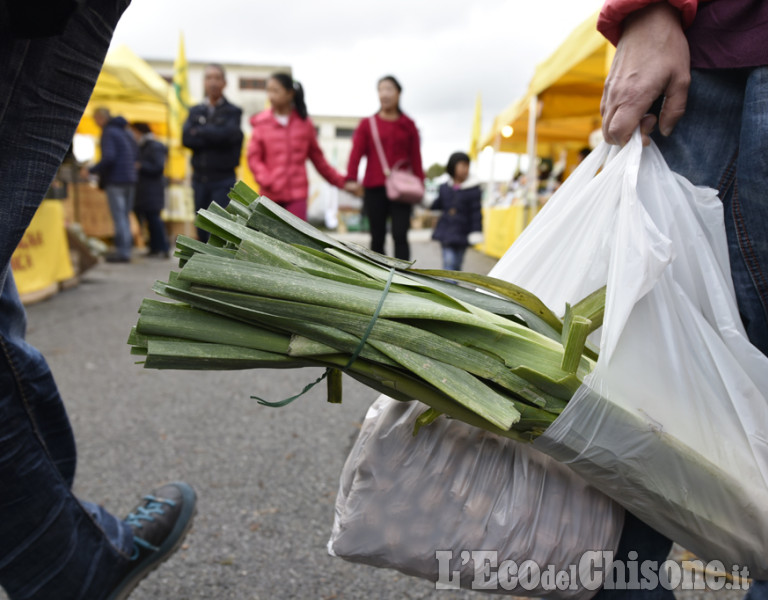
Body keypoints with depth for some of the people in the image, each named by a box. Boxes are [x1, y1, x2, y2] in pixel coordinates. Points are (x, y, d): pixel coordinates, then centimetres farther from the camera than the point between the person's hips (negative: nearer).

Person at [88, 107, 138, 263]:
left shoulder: (108, 133, -7)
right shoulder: (126, 132, 17)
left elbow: (108, 157, -19)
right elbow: (136, 155, 20)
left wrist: (92, 170, -8)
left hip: (115, 180, -8)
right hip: (130, 180, 8)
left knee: (119, 217, -7)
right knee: (125, 216, 13)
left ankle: (122, 252, -9)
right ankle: (126, 249, 13)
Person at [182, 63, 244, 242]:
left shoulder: (233, 111, 3)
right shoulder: (195, 111, 14)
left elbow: (226, 134, -16)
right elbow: (186, 138, -1)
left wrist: (199, 132, -4)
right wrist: (213, 136, -10)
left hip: (223, 180, -4)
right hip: (200, 178, 4)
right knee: (202, 228, 10)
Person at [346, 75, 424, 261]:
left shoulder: (408, 125, 11)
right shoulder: (367, 124, 9)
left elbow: (416, 157, 9)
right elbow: (356, 152, -1)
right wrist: (351, 179, -15)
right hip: (374, 189, 1)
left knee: (400, 236, -9)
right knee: (377, 237, 6)